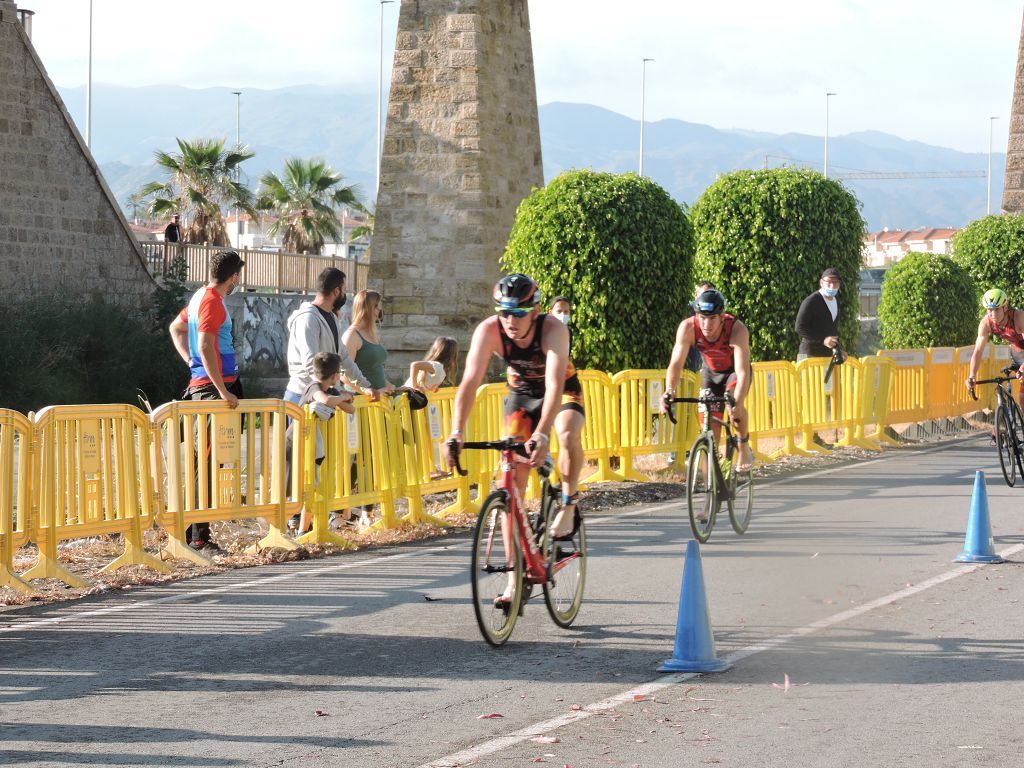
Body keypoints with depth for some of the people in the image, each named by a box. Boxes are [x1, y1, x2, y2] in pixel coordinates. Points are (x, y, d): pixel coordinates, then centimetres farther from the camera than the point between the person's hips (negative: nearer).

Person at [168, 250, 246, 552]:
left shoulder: (201, 296, 17)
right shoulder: (213, 301, -14)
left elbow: (176, 328, 33)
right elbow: (205, 348, -24)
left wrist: (190, 362, 22)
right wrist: (223, 392, -23)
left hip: (200, 382, 10)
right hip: (213, 386, -10)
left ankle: (194, 531, 14)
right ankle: (198, 535, -12)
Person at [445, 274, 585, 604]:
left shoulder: (553, 331, -34)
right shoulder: (489, 330, -27)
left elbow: (554, 386, -44)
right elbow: (470, 383, -33)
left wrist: (542, 434, -58)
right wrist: (456, 433, -46)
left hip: (563, 392, -3)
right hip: (521, 395, 3)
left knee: (568, 435, -38)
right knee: (511, 485, -8)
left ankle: (569, 504, -9)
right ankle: (516, 577, -2)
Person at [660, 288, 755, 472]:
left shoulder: (737, 329, -38)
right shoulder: (687, 328, -30)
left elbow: (743, 372, -44)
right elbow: (676, 363, -33)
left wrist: (737, 403, -59)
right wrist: (669, 391, -51)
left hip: (734, 370, -2)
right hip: (710, 372, 2)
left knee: (733, 401, -31)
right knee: (710, 425, -6)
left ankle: (744, 448, -7)